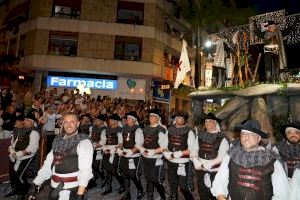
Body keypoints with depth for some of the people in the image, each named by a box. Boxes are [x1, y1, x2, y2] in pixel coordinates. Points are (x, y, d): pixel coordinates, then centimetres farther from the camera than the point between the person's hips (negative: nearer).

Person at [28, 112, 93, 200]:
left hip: (71, 190, -6)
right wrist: (35, 185, 3)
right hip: (54, 187, 6)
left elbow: (85, 170, -22)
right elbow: (48, 164, 8)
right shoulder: (58, 140, 5)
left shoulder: (83, 142, -16)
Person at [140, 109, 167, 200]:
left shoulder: (161, 130, -11)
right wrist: (142, 149, -4)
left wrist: (153, 152, -20)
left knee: (157, 180, 3)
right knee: (148, 179, 16)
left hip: (156, 158, -6)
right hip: (146, 158, 6)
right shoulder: (146, 129, 9)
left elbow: (164, 147, -13)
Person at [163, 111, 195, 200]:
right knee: (172, 185, 20)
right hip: (171, 162, 4)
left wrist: (179, 153, -19)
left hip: (183, 163, -4)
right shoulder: (169, 129, 5)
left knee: (184, 187, -1)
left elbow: (191, 148, -10)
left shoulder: (188, 131, -7)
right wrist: (166, 153, -8)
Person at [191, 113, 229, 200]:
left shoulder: (222, 137, -8)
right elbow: (194, 150, 4)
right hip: (201, 171, 4)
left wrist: (207, 165, -19)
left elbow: (222, 156, -15)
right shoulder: (200, 135, 5)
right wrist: (196, 162, -12)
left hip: (215, 171, -4)